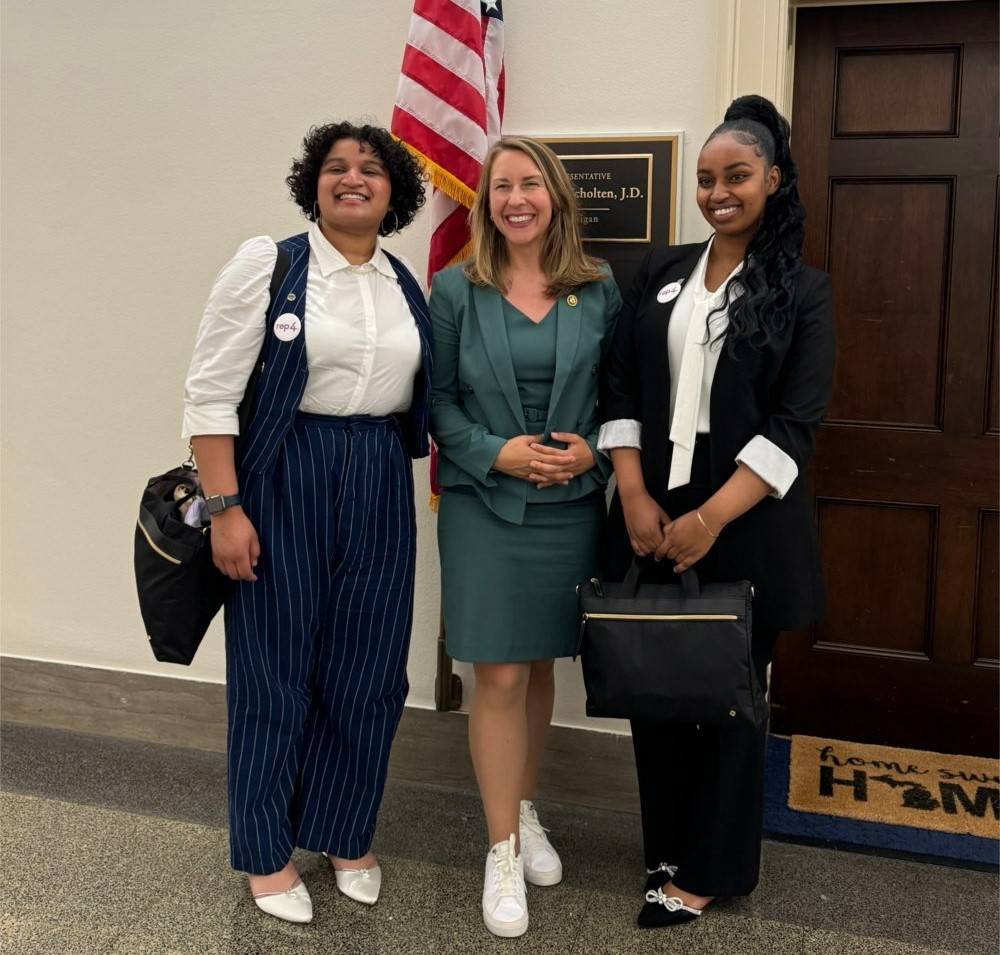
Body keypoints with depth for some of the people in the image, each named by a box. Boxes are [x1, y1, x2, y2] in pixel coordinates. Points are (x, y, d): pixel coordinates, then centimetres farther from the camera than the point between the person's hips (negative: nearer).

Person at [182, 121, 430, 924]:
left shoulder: (408, 285, 9)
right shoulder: (267, 264, -5)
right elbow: (211, 394, -9)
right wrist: (225, 507, -13)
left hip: (379, 484, 5)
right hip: (284, 479, -4)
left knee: (366, 671, 10)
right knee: (275, 666, 6)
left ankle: (344, 833, 33)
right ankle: (268, 852, 26)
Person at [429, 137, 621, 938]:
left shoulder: (599, 291, 3)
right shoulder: (456, 291, 0)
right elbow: (437, 400, -1)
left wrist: (592, 451, -11)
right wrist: (497, 453, -15)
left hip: (571, 507, 2)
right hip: (485, 508, -2)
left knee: (542, 668, 14)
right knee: (499, 678, 0)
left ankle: (526, 810, 35)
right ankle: (503, 850, 15)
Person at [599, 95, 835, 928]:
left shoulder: (802, 291, -1)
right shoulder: (660, 274, 9)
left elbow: (795, 425, -8)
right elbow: (621, 389, 4)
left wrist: (711, 518, -18)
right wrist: (634, 496, -9)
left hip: (744, 524, -3)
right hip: (652, 515, 3)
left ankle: (705, 870, 24)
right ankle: (666, 846, 30)